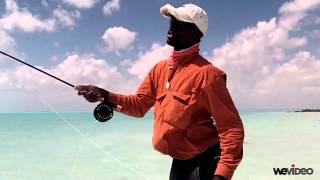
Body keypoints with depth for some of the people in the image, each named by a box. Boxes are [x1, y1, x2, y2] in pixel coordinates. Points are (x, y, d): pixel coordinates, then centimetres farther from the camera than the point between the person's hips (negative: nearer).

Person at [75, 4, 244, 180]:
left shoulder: (206, 74, -20)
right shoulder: (160, 68, 2)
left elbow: (232, 127, -20)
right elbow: (139, 104, 6)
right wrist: (104, 95, -7)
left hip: (204, 163, -7)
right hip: (179, 162, 7)